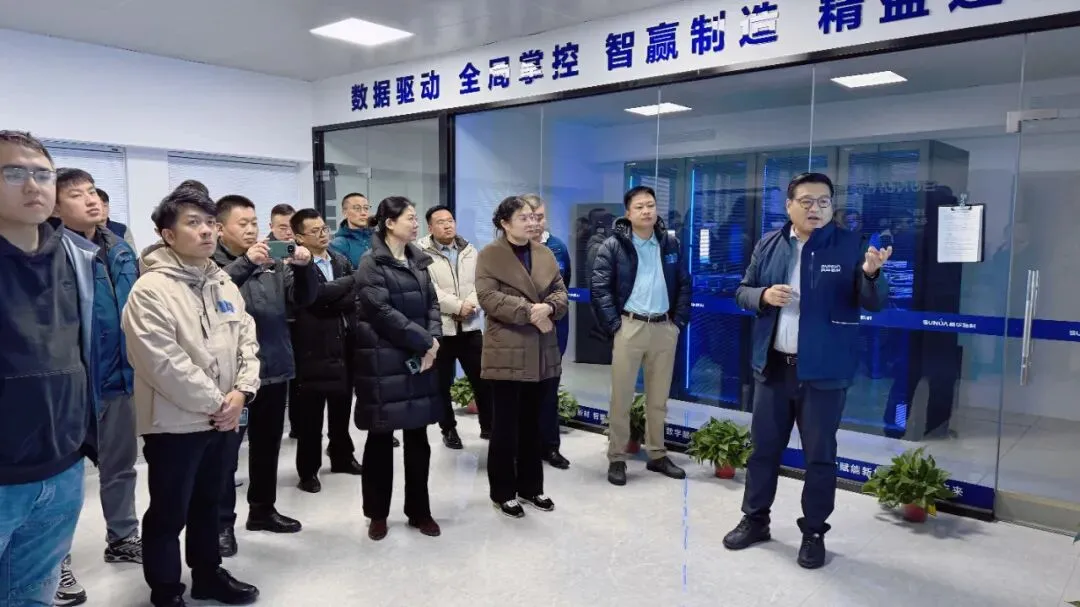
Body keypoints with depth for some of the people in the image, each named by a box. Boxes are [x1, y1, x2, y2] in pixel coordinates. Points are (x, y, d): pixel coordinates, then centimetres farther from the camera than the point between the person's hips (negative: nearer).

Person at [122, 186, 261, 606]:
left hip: (220, 418, 7)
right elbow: (164, 363, -22)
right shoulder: (151, 290, -17)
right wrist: (215, 402, -16)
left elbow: (247, 340, 8)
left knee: (208, 503, 21)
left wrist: (241, 391, -7)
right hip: (173, 422, -7)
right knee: (169, 513, 7)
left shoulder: (224, 285, 7)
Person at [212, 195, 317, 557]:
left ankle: (262, 510, 33)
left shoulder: (274, 265, 9)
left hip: (274, 369, 6)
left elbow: (304, 299, 4)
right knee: (226, 452, 3)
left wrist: (303, 267, -13)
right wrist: (246, 263, -32)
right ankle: (223, 522, 17)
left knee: (268, 446, 17)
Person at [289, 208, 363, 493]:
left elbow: (356, 296, 2)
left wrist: (332, 304, -16)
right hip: (314, 349, -6)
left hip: (343, 346, 6)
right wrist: (353, 280, -10)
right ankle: (308, 470, 16)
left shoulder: (341, 260, 11)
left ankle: (342, 457, 35)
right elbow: (319, 293, -24)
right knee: (310, 413, 3)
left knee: (342, 407, 18)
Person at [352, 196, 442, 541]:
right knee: (381, 439, 5)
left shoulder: (418, 261, 13)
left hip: (420, 359, 6)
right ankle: (377, 514, 20)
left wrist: (433, 340, -8)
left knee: (418, 437, 10)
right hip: (384, 361, -6)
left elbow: (432, 304, 10)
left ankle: (419, 511, 22)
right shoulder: (371, 264, -8)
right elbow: (384, 312, -17)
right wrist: (425, 341, -14)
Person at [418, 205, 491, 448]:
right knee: (442, 384, 8)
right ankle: (448, 429, 23)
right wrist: (458, 306, -17)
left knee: (482, 378, 7)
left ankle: (488, 425, 22)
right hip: (439, 328, -3)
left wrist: (471, 304, -16)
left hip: (471, 326, 3)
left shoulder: (470, 251, 10)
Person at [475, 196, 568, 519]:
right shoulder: (490, 255, -5)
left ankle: (530, 487, 27)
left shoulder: (544, 253, 12)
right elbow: (488, 297, -16)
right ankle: (503, 492, 16)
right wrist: (529, 311, -20)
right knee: (506, 424, 3)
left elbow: (561, 291, 9)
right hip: (507, 352, -5)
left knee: (532, 422, 14)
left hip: (542, 352, 6)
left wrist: (548, 307, -13)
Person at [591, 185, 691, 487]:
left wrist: (679, 322, 3)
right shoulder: (613, 245, -4)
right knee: (621, 396, 2)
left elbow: (684, 285, 11)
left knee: (659, 397, 13)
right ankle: (617, 458, 13)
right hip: (630, 326, -3)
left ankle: (657, 455, 26)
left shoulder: (671, 243, 8)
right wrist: (614, 325, -12)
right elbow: (600, 287, -8)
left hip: (664, 328, 4)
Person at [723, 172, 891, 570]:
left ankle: (814, 533, 24)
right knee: (763, 447, 14)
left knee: (820, 455, 8)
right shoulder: (768, 246, 5)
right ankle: (755, 519, 30)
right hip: (773, 366, 3)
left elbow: (874, 303, -9)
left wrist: (871, 274, -30)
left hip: (823, 371, -3)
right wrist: (764, 295, -13)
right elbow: (742, 293, 9)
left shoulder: (850, 246, -5)